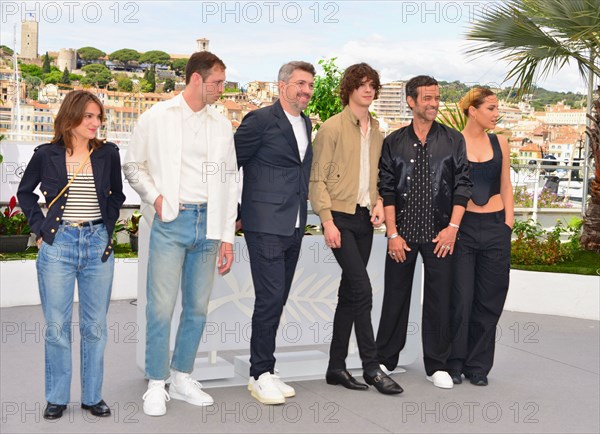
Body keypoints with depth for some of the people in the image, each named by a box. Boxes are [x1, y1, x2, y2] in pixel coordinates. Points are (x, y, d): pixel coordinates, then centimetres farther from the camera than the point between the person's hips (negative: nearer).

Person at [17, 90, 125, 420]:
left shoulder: (108, 154, 3)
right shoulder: (46, 155, 0)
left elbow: (117, 194, 17)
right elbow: (25, 192, 14)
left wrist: (108, 226, 6)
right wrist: (39, 227, 4)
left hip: (97, 244, 1)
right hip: (58, 245, -1)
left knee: (95, 326, 7)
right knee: (57, 326, 4)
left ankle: (93, 396, 19)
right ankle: (57, 397, 18)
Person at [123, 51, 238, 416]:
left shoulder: (222, 125, 11)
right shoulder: (156, 118, 2)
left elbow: (229, 181, 11)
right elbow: (133, 166, 9)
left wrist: (227, 236, 6)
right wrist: (154, 196, -10)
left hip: (209, 223, 4)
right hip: (171, 222, -4)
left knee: (198, 308, 8)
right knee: (161, 308, -6)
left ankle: (183, 378, 22)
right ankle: (156, 385, 8)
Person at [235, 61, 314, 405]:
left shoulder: (306, 123, 16)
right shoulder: (261, 119, -8)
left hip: (294, 227, 7)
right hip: (266, 225, -7)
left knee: (277, 299, 10)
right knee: (270, 298, -8)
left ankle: (265, 371, 18)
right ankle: (261, 374, 2)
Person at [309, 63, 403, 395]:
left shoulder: (376, 131, 14)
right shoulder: (332, 128, -5)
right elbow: (318, 179, -8)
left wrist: (379, 202, 3)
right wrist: (327, 220, -14)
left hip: (364, 218, 7)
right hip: (340, 217, -6)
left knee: (349, 293, 9)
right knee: (362, 289, -13)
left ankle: (336, 367, 16)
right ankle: (371, 367, -5)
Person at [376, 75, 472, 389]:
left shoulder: (453, 140, 4)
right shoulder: (393, 143, 4)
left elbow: (462, 186, 2)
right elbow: (386, 190, 2)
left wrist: (452, 227, -6)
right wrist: (393, 234, -5)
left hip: (440, 234, 0)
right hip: (402, 233, 0)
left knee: (439, 298, 3)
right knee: (395, 296, 7)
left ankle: (436, 365, 16)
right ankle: (385, 360, 20)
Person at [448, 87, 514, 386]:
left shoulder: (499, 143, 8)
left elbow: (505, 187, 12)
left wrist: (508, 224, 5)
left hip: (495, 227, 3)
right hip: (462, 226, -3)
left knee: (489, 300, 6)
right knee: (460, 297, -1)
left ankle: (477, 366, 17)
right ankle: (454, 363, 13)